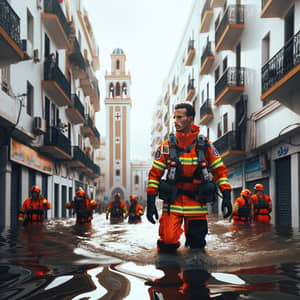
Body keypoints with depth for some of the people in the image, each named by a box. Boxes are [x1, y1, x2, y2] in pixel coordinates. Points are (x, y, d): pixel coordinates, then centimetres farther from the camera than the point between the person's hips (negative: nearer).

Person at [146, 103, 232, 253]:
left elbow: (220, 171, 6)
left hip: (197, 204, 1)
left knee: (197, 245, 6)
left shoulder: (205, 145, 3)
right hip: (172, 202, -1)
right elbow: (154, 174, 2)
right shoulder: (167, 146, 1)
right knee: (168, 243, -16)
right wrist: (150, 202, -5)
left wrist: (226, 197, -5)